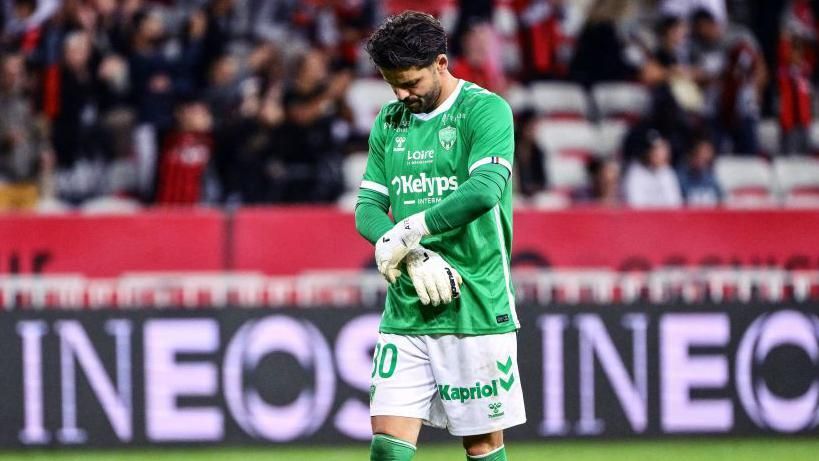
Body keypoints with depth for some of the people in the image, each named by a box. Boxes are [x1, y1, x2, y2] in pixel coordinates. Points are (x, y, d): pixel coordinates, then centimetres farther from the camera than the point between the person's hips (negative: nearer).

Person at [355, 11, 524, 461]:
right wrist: (415, 256, -12)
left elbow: (484, 191, -23)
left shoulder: (485, 111, -7)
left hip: (475, 309, -5)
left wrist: (407, 233, -19)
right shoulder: (388, 122, 12)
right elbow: (367, 209, 7)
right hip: (405, 312, 5)